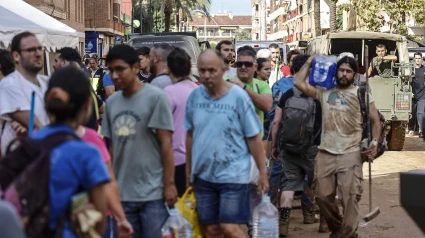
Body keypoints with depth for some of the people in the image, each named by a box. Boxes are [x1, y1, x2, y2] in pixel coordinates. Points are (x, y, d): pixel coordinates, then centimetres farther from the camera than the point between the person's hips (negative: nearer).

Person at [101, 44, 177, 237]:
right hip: (122, 193, 5)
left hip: (153, 193, -5)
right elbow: (111, 146, 13)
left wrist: (169, 184, -9)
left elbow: (166, 144, -7)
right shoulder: (111, 102, 7)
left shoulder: (155, 97, -7)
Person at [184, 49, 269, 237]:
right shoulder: (194, 96, 1)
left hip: (233, 174, -4)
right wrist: (188, 170, 14)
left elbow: (254, 138, -6)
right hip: (203, 175, 4)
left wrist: (263, 172, -5)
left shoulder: (238, 96, -10)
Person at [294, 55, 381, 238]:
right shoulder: (325, 92, 10)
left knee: (350, 197, -11)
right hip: (325, 153, 3)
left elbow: (375, 121, 6)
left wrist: (374, 143, -7)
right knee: (323, 195, 7)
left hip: (351, 154, -3)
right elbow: (298, 83, 4)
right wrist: (310, 62, 9)